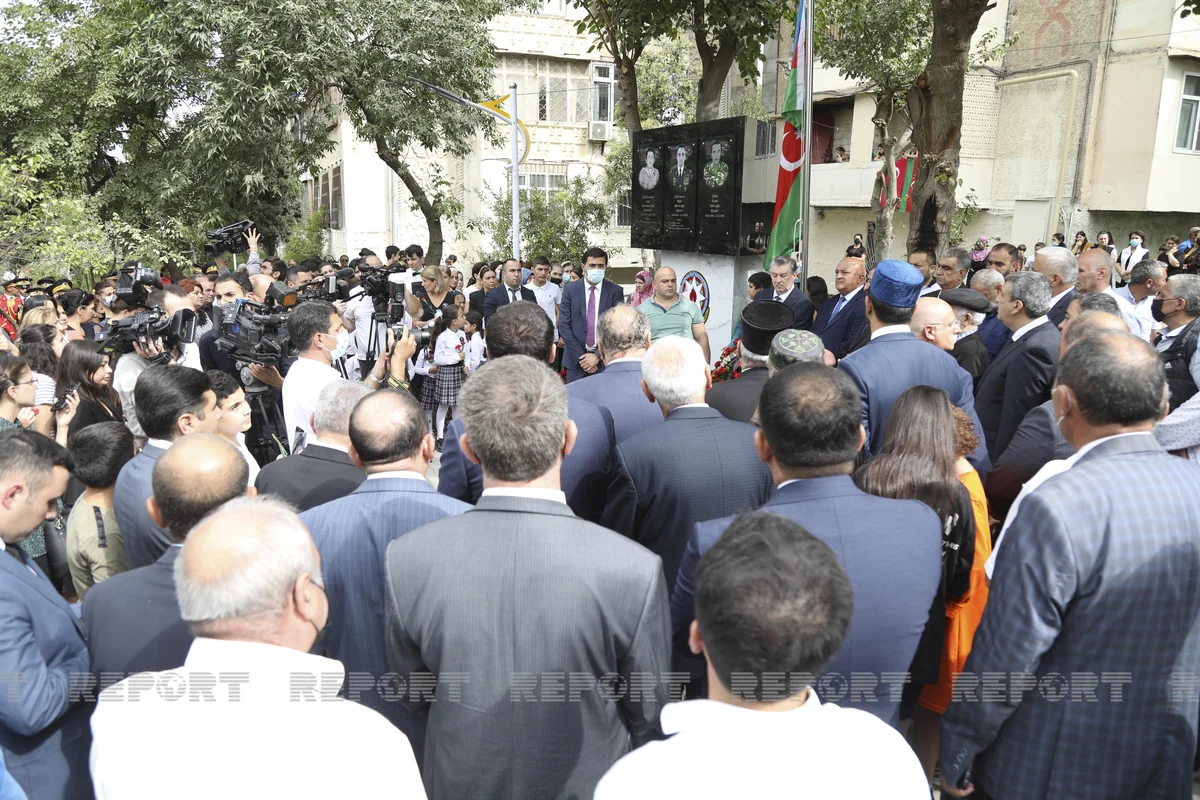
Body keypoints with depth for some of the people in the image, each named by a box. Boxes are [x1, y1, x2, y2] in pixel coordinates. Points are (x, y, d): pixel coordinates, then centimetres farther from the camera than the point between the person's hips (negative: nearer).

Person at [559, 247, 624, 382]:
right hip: (576, 359, 1)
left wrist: (597, 356, -10)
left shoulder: (615, 291, 1)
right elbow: (564, 326, -1)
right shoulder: (570, 289, 2)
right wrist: (581, 356, -8)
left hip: (605, 359, 0)